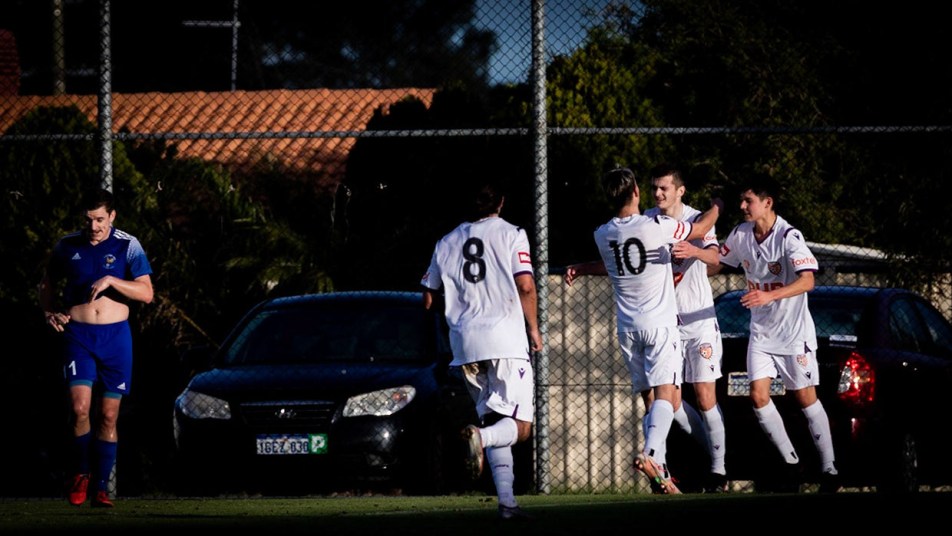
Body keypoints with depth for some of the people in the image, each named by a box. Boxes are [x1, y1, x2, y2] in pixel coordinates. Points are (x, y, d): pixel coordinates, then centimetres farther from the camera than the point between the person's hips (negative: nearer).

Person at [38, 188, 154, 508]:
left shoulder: (127, 246, 0)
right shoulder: (67, 247, 6)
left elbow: (146, 293, -8)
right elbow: (48, 283, 22)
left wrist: (111, 280, -20)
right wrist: (50, 312, 4)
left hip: (115, 336, 0)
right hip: (77, 335, 0)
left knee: (109, 416, 2)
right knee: (80, 408, -16)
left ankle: (101, 487, 10)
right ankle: (80, 472, 6)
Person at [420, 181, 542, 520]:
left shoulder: (447, 243, 15)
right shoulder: (511, 235, 2)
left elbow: (429, 299, 18)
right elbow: (525, 287, -8)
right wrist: (533, 329, 5)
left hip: (465, 342, 4)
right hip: (505, 339, -4)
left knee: (494, 419, 11)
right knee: (519, 426, -3)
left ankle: (506, 502, -1)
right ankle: (479, 437, -35)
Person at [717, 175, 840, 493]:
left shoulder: (789, 237, -21)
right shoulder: (740, 235, -1)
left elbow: (807, 280, -31)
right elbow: (720, 261, 16)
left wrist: (769, 296, -44)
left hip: (794, 332, -6)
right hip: (761, 332, 6)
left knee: (806, 398, -2)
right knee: (758, 397, -4)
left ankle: (829, 470, 7)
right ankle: (791, 463, 9)